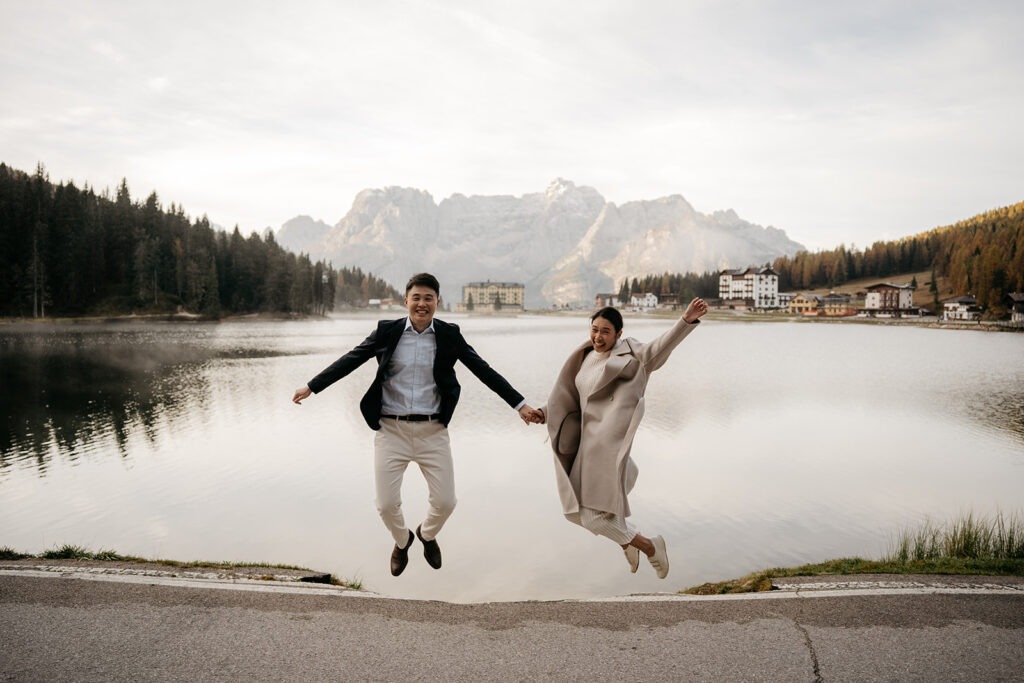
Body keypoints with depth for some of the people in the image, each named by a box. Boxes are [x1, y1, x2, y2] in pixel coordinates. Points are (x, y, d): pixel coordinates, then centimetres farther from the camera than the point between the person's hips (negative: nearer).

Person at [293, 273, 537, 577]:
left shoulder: (449, 335, 1)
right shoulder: (387, 331, 0)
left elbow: (483, 370, 2)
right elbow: (350, 361, 3)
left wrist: (519, 403, -1)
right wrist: (311, 387, 0)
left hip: (432, 431, 1)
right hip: (391, 429, 0)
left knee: (445, 502, 3)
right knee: (386, 505, 1)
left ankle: (427, 534, 41)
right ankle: (402, 541, 38)